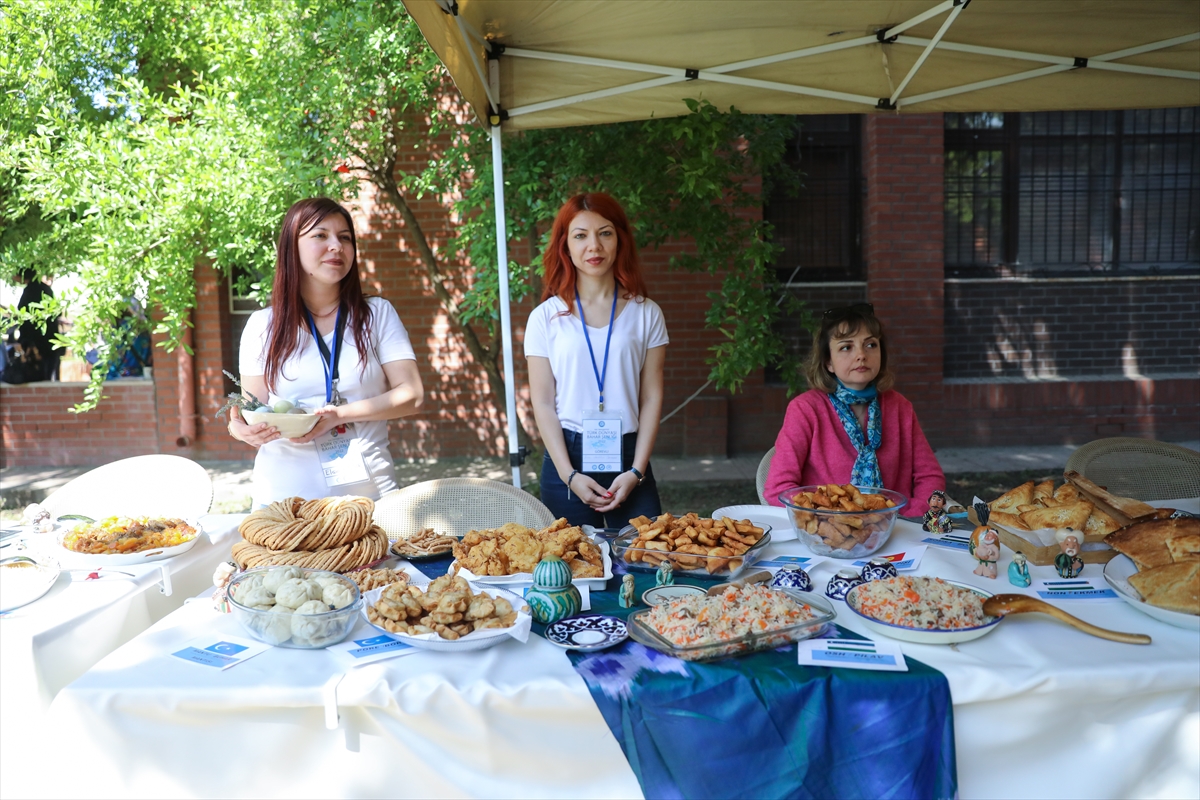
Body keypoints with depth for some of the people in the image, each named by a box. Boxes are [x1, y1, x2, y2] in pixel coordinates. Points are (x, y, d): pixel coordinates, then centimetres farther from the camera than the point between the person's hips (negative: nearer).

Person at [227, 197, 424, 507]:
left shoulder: (378, 314, 2)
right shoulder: (263, 325, 4)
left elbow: (411, 395, -5)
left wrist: (340, 415, -17)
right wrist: (241, 428, -18)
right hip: (285, 491, 1)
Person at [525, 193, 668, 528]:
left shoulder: (645, 314, 4)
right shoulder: (546, 317, 1)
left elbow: (652, 398, 2)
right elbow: (543, 404, -1)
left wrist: (636, 472, -7)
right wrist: (570, 475, -10)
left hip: (628, 458, 1)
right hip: (568, 459, 0)